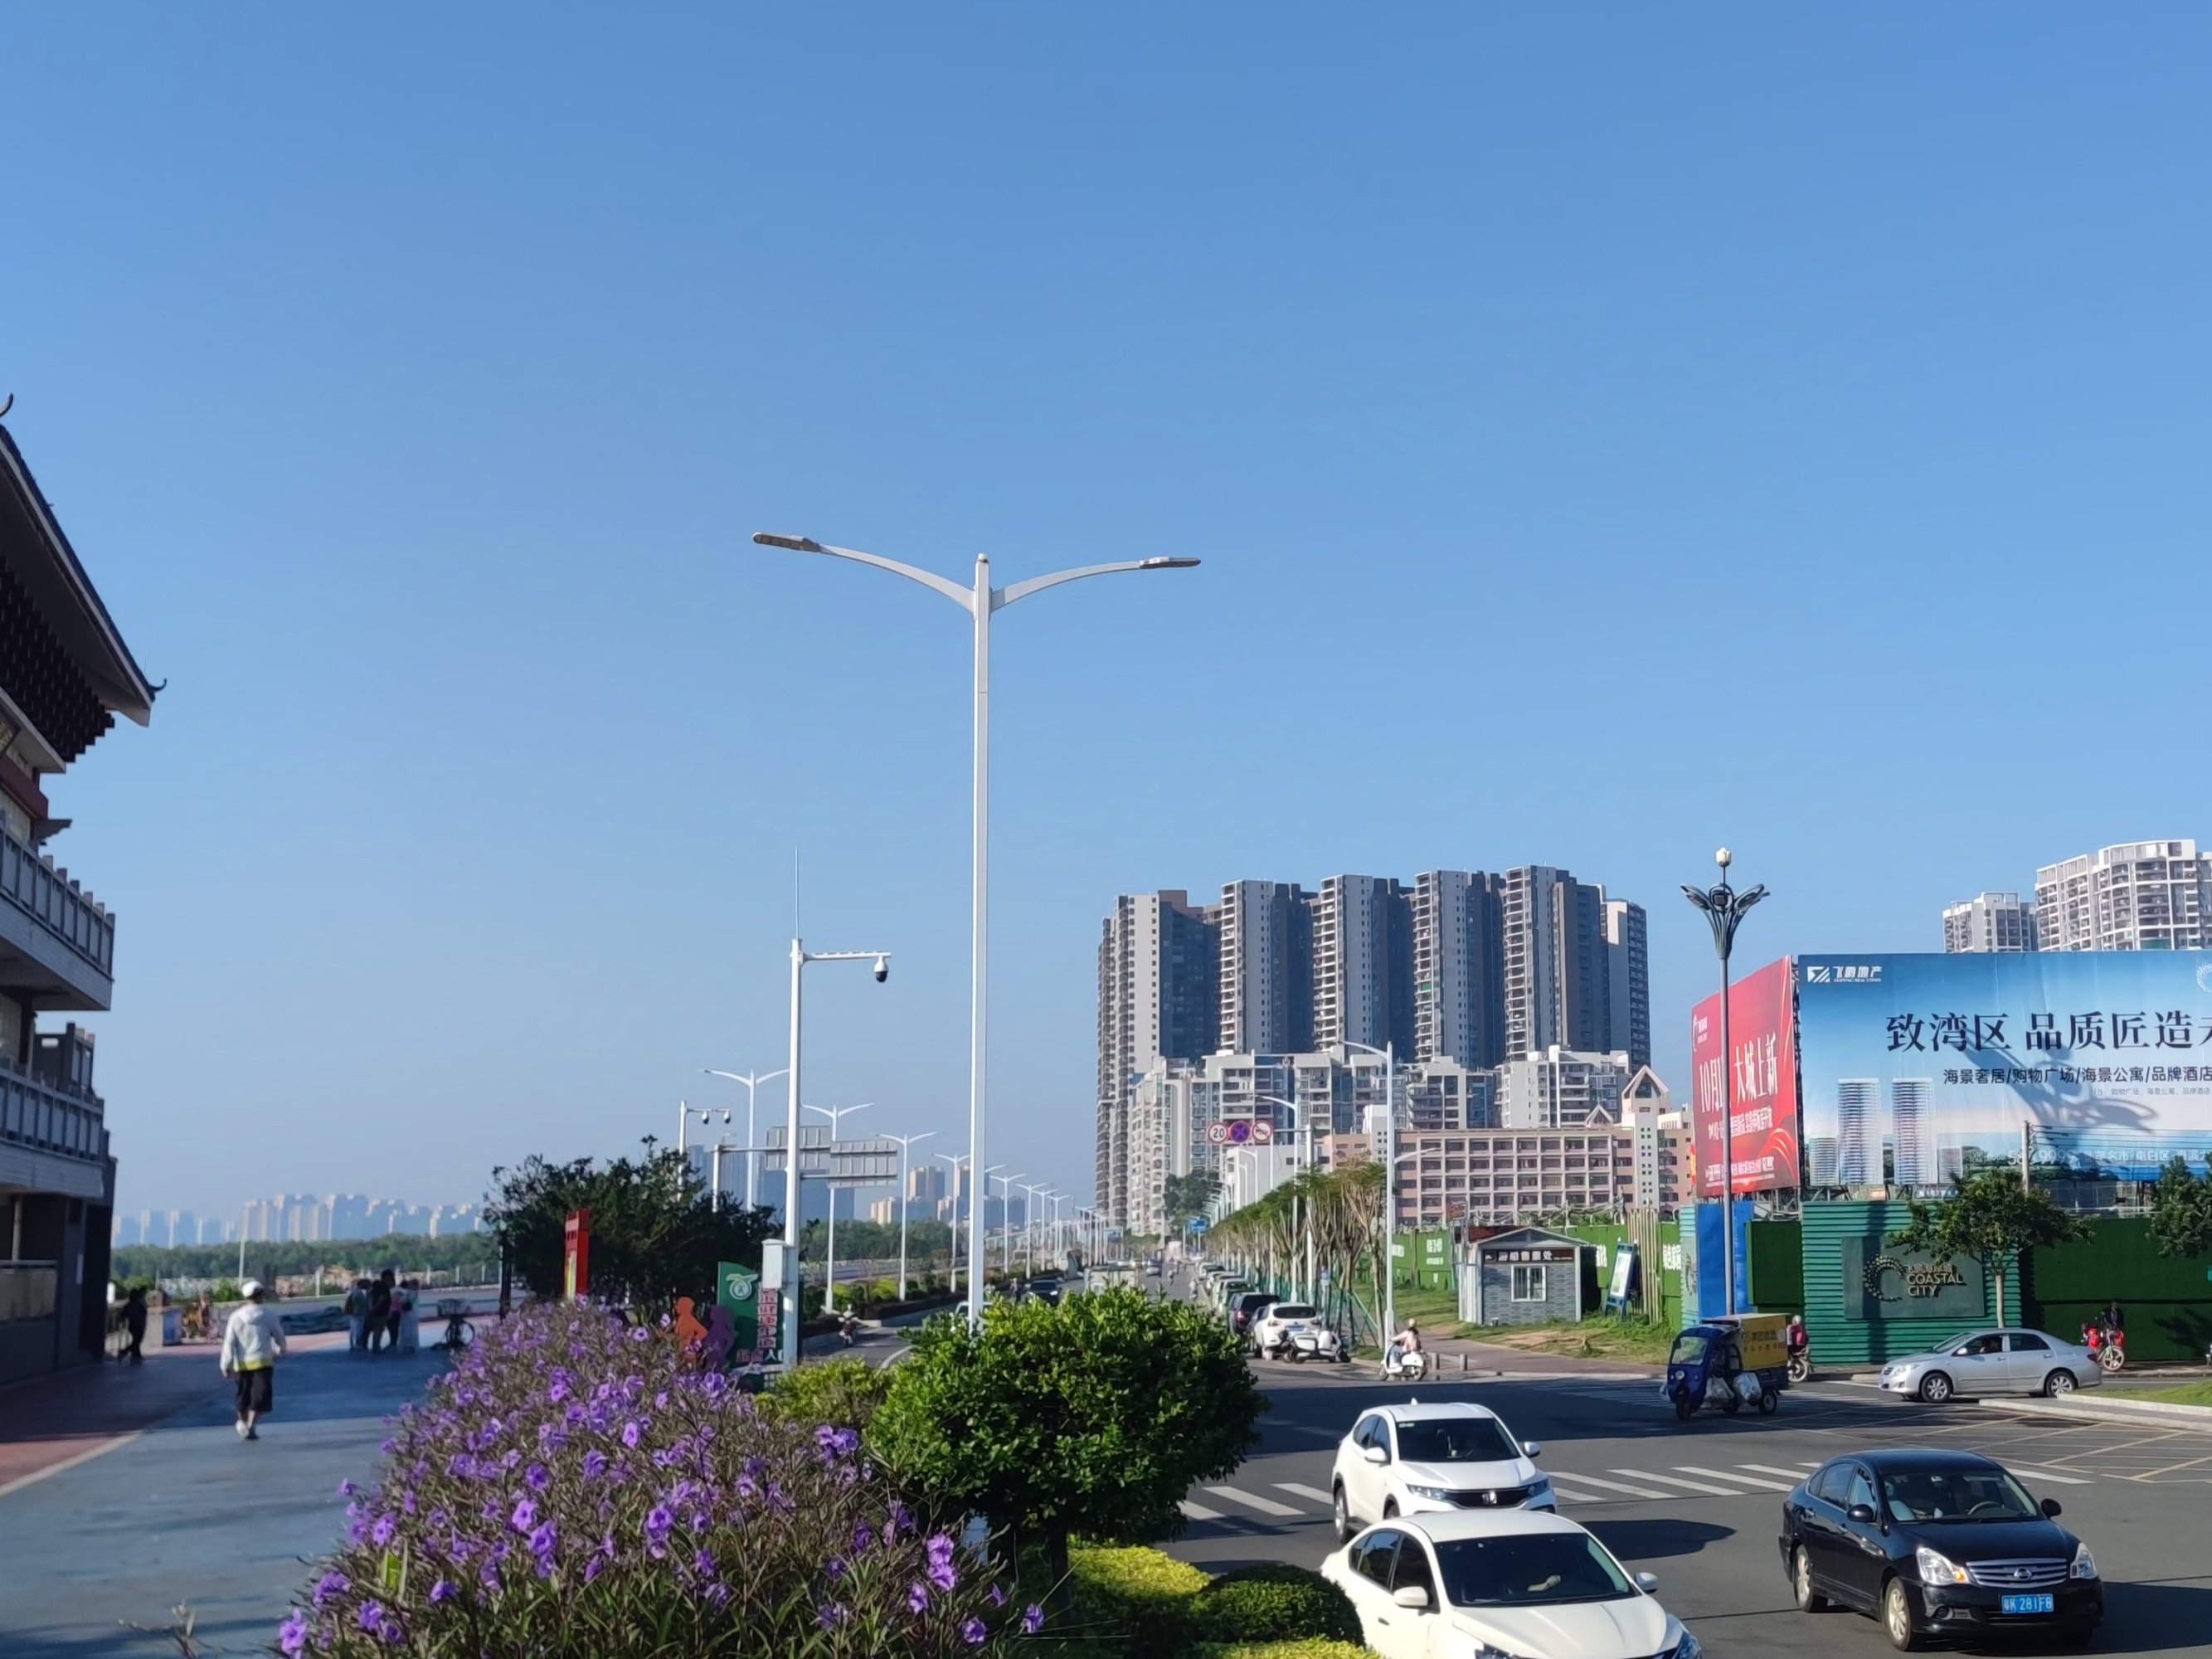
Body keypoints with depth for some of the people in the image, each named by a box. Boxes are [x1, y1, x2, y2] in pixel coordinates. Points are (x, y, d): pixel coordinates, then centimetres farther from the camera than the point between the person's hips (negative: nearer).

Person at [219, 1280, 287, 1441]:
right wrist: (280, 1349, 26)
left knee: (243, 1395, 19)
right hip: (262, 1361, -3)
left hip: (241, 1363, 3)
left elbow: (230, 1342, -5)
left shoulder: (236, 1316, -2)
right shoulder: (269, 1314, -6)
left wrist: (225, 1364, -1)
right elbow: (278, 1335, 5)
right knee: (260, 1396, -4)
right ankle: (250, 1426, -17)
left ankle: (243, 1423, 31)